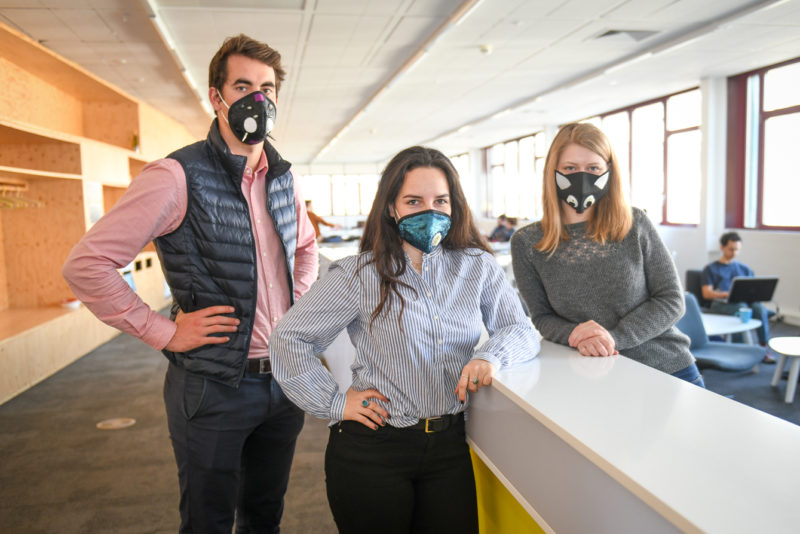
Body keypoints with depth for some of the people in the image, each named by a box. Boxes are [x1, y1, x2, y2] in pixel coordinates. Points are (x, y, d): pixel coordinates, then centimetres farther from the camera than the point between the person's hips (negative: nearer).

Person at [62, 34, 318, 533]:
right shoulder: (178, 176, -15)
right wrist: (165, 332, -16)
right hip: (214, 388, -5)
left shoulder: (282, 177, 5)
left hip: (284, 377, 6)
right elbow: (86, 264, -17)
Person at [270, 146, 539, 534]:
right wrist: (334, 403, -9)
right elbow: (288, 337, -5)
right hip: (372, 450, -2)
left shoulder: (477, 267, 1)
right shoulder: (360, 276, -9)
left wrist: (492, 355, -21)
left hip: (449, 444, 3)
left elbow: (522, 330, 1)